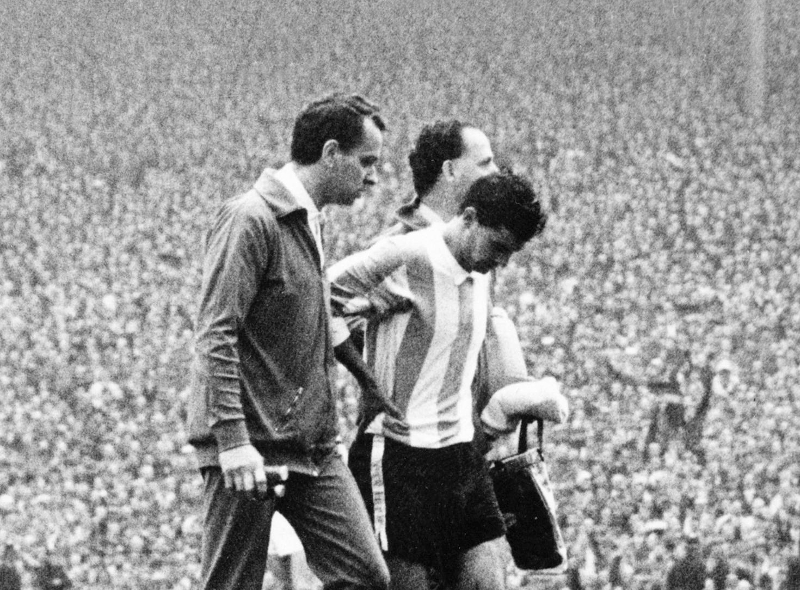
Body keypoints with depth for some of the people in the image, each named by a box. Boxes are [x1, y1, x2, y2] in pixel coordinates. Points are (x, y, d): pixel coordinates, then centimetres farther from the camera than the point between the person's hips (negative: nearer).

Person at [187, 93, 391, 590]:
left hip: (314, 450, 9)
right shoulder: (251, 220, -12)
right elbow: (215, 336, -19)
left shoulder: (309, 223, 18)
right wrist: (232, 438, -24)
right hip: (252, 452, -9)